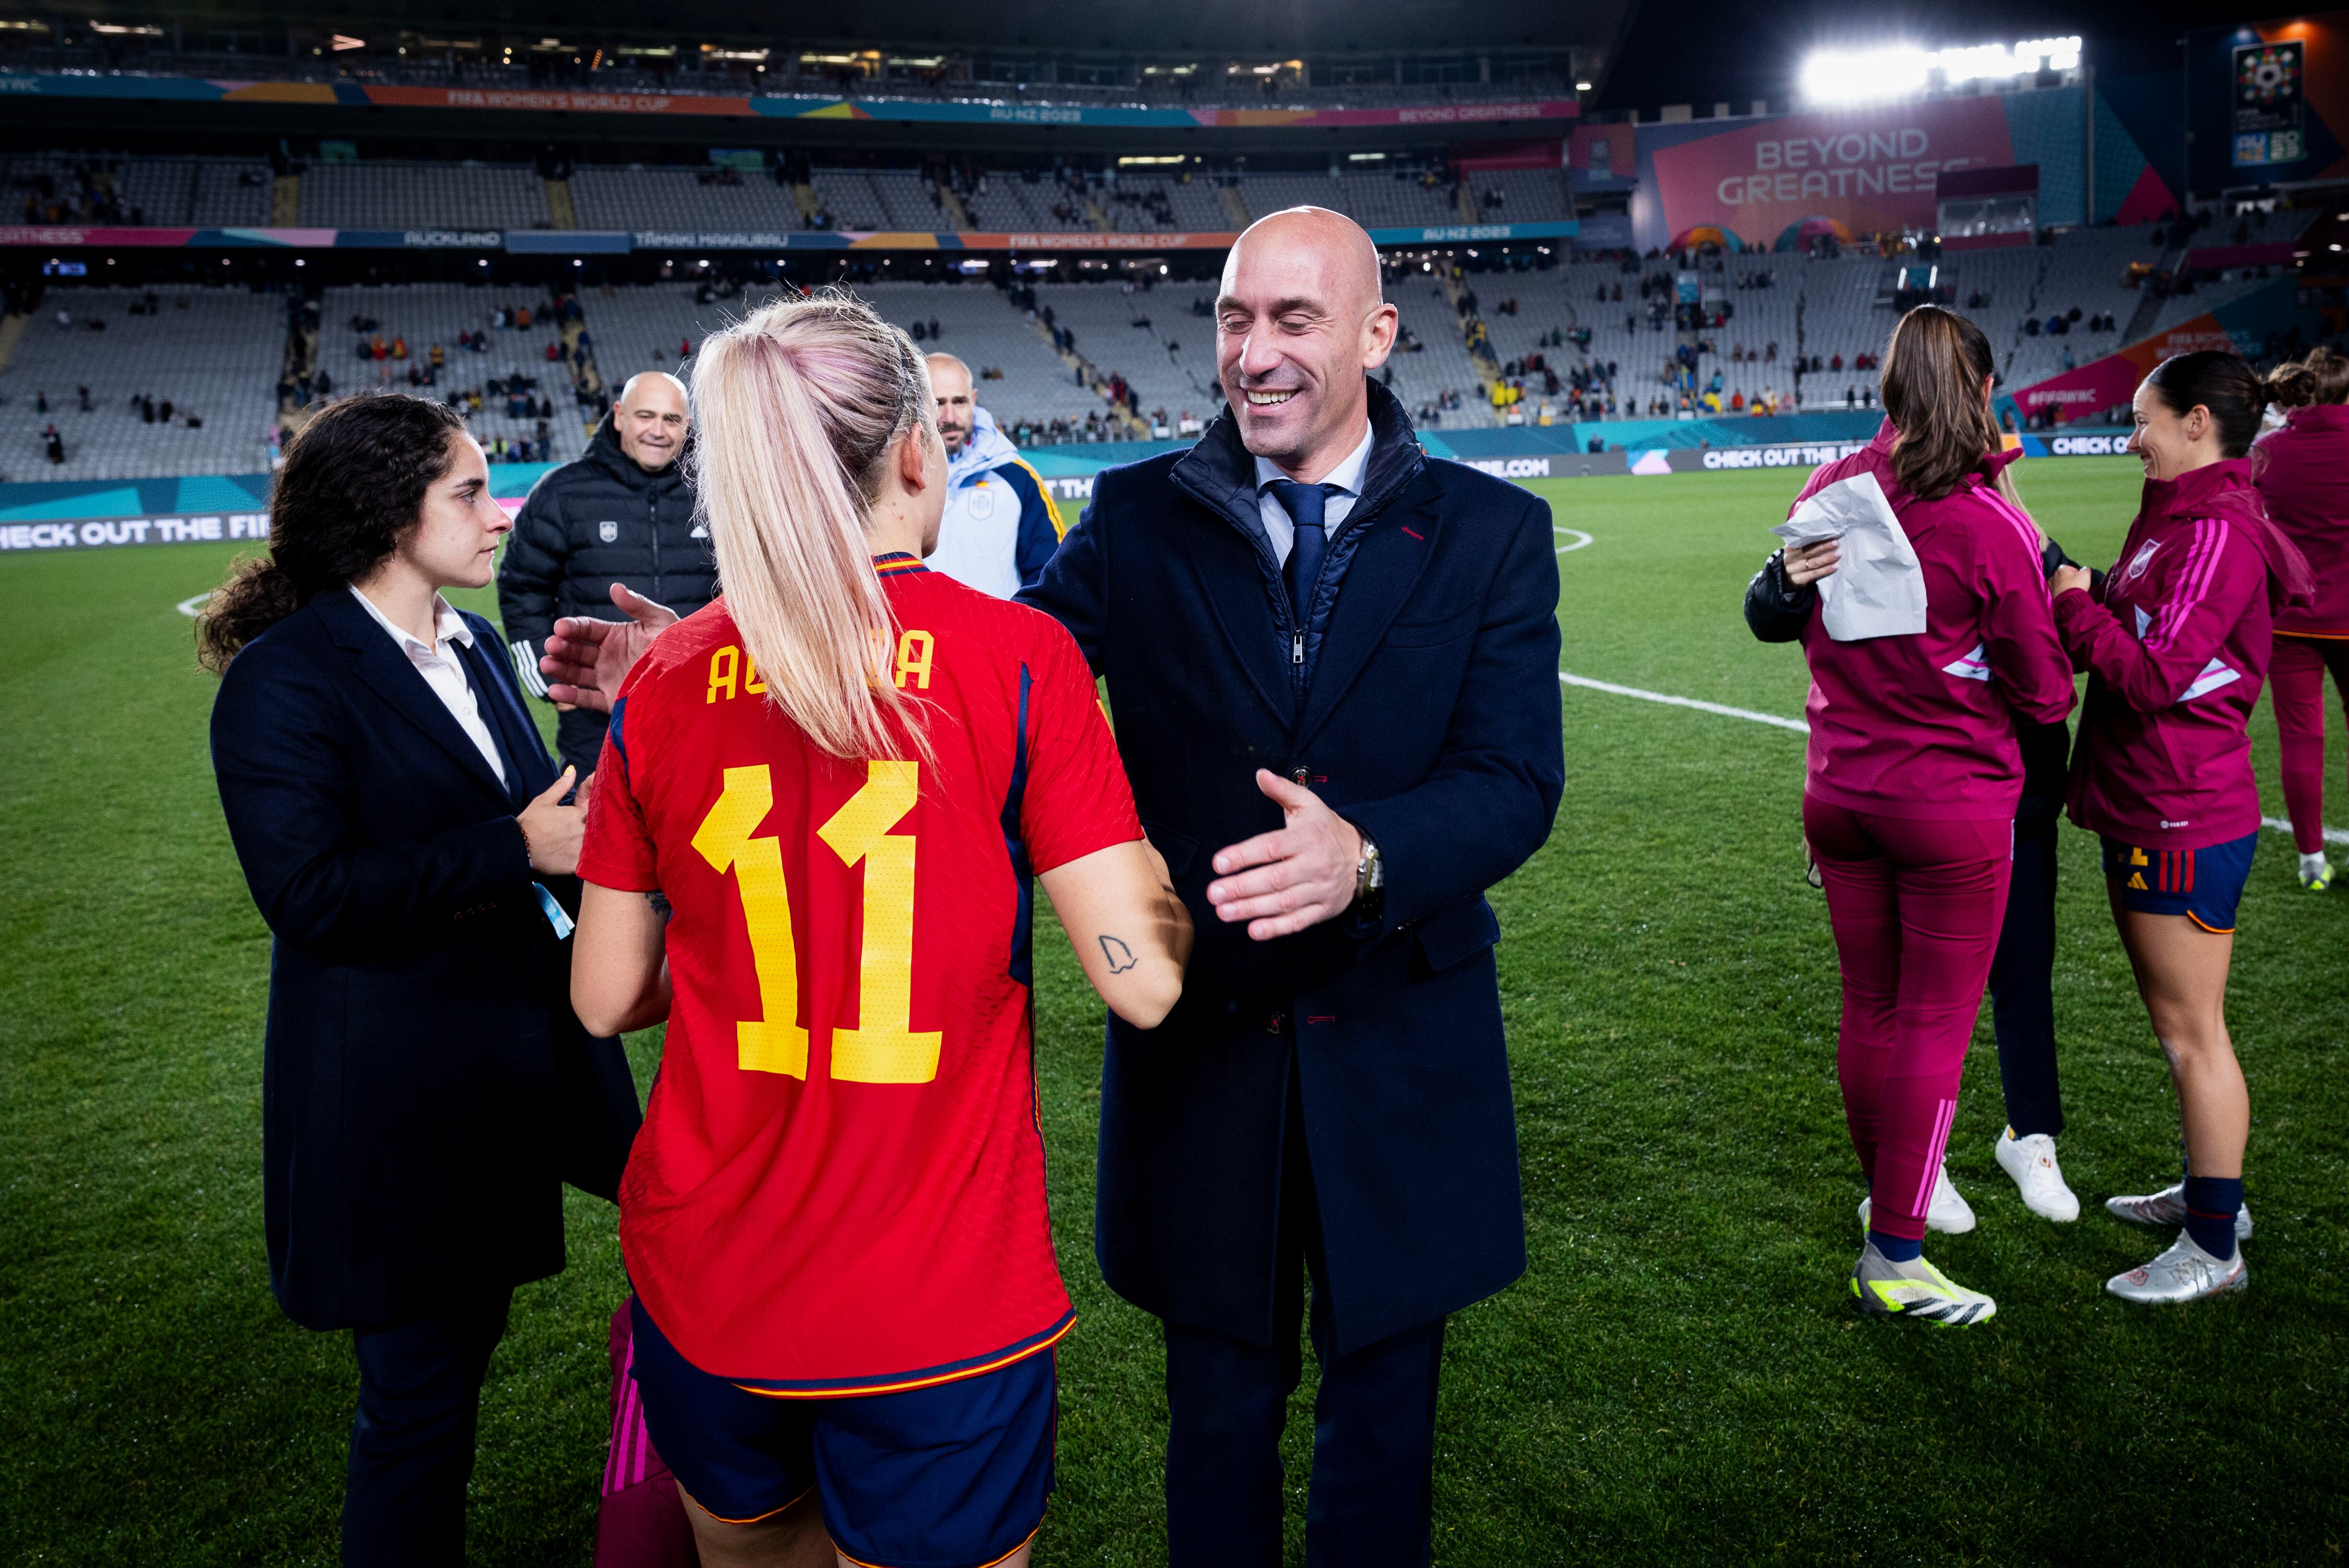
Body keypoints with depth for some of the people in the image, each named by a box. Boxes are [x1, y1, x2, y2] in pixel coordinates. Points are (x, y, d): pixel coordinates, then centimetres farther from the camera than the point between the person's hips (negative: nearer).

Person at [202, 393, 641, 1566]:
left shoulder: (471, 648, 10)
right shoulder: (284, 678, -15)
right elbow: (308, 893, -23)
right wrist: (518, 851, -24)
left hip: (511, 1061, 7)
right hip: (394, 1105, -7)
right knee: (419, 1391, 6)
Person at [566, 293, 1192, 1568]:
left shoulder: (663, 683, -3)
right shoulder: (1020, 660, -14)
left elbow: (605, 997, 3)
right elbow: (1142, 981, -15)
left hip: (702, 1294, 4)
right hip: (942, 1317, -3)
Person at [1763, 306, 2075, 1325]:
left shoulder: (1829, 492, -2)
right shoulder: (1990, 526, -16)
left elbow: (1793, 622, 14)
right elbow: (2044, 696, -8)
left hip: (1840, 796, 5)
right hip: (1954, 803, -5)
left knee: (1868, 1010, 17)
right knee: (1935, 1027, 5)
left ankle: (1889, 1193, 37)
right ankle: (1893, 1260, 12)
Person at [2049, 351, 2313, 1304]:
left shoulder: (2218, 532, -19)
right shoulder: (2181, 519, 13)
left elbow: (2153, 675, -24)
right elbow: (2130, 633, 12)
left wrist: (2076, 603, -12)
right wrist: (2075, 587, 1)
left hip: (2185, 821, -10)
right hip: (2148, 811, 10)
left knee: (2190, 1030, -1)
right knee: (2176, 1021, 21)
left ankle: (2215, 1248, 11)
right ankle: (2210, 1192, 37)